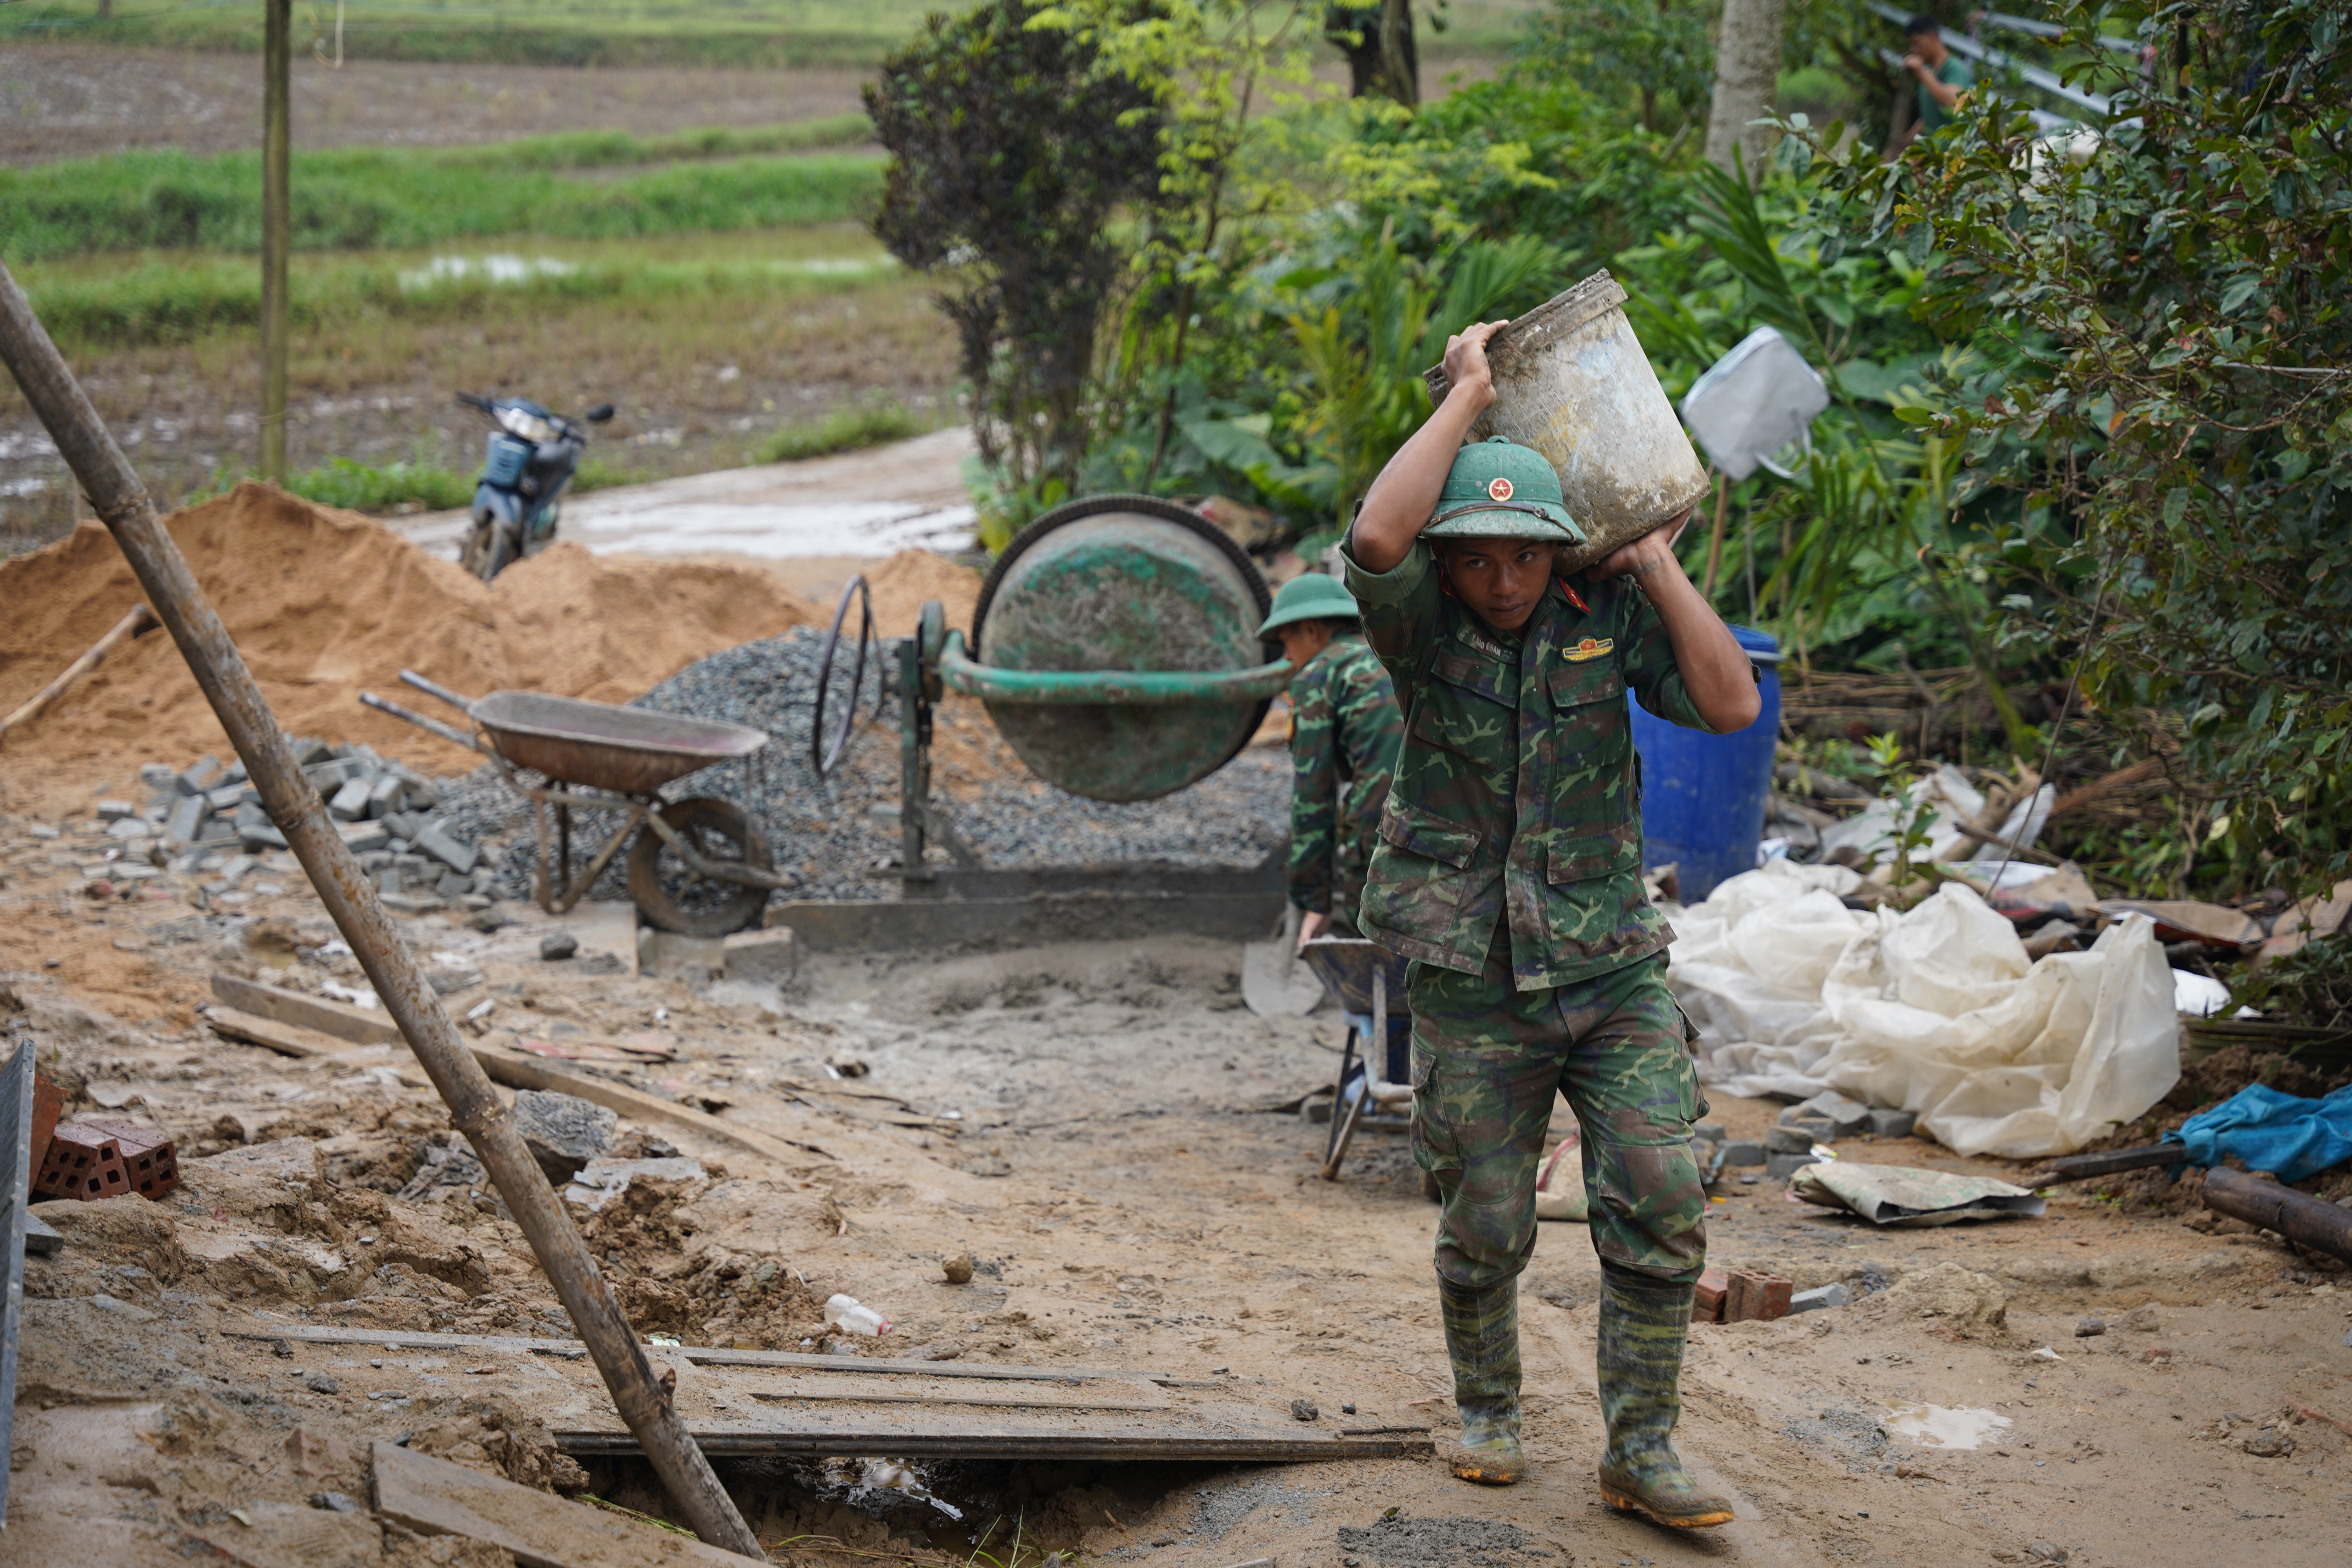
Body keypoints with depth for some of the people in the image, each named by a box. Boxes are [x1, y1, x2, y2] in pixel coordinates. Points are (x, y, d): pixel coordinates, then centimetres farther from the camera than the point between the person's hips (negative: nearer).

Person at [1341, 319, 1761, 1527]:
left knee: (1660, 1207, -5)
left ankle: (1640, 1449, 7)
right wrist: (1469, 393, -22)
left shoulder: (1605, 610, -2)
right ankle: (1487, 1412, 33)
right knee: (1487, 1229, 8)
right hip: (1474, 984, -1)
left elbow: (1733, 704, -12)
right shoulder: (1422, 623, -8)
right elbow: (1377, 536, -31)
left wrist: (1656, 563, -12)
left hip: (1613, 969, 2)